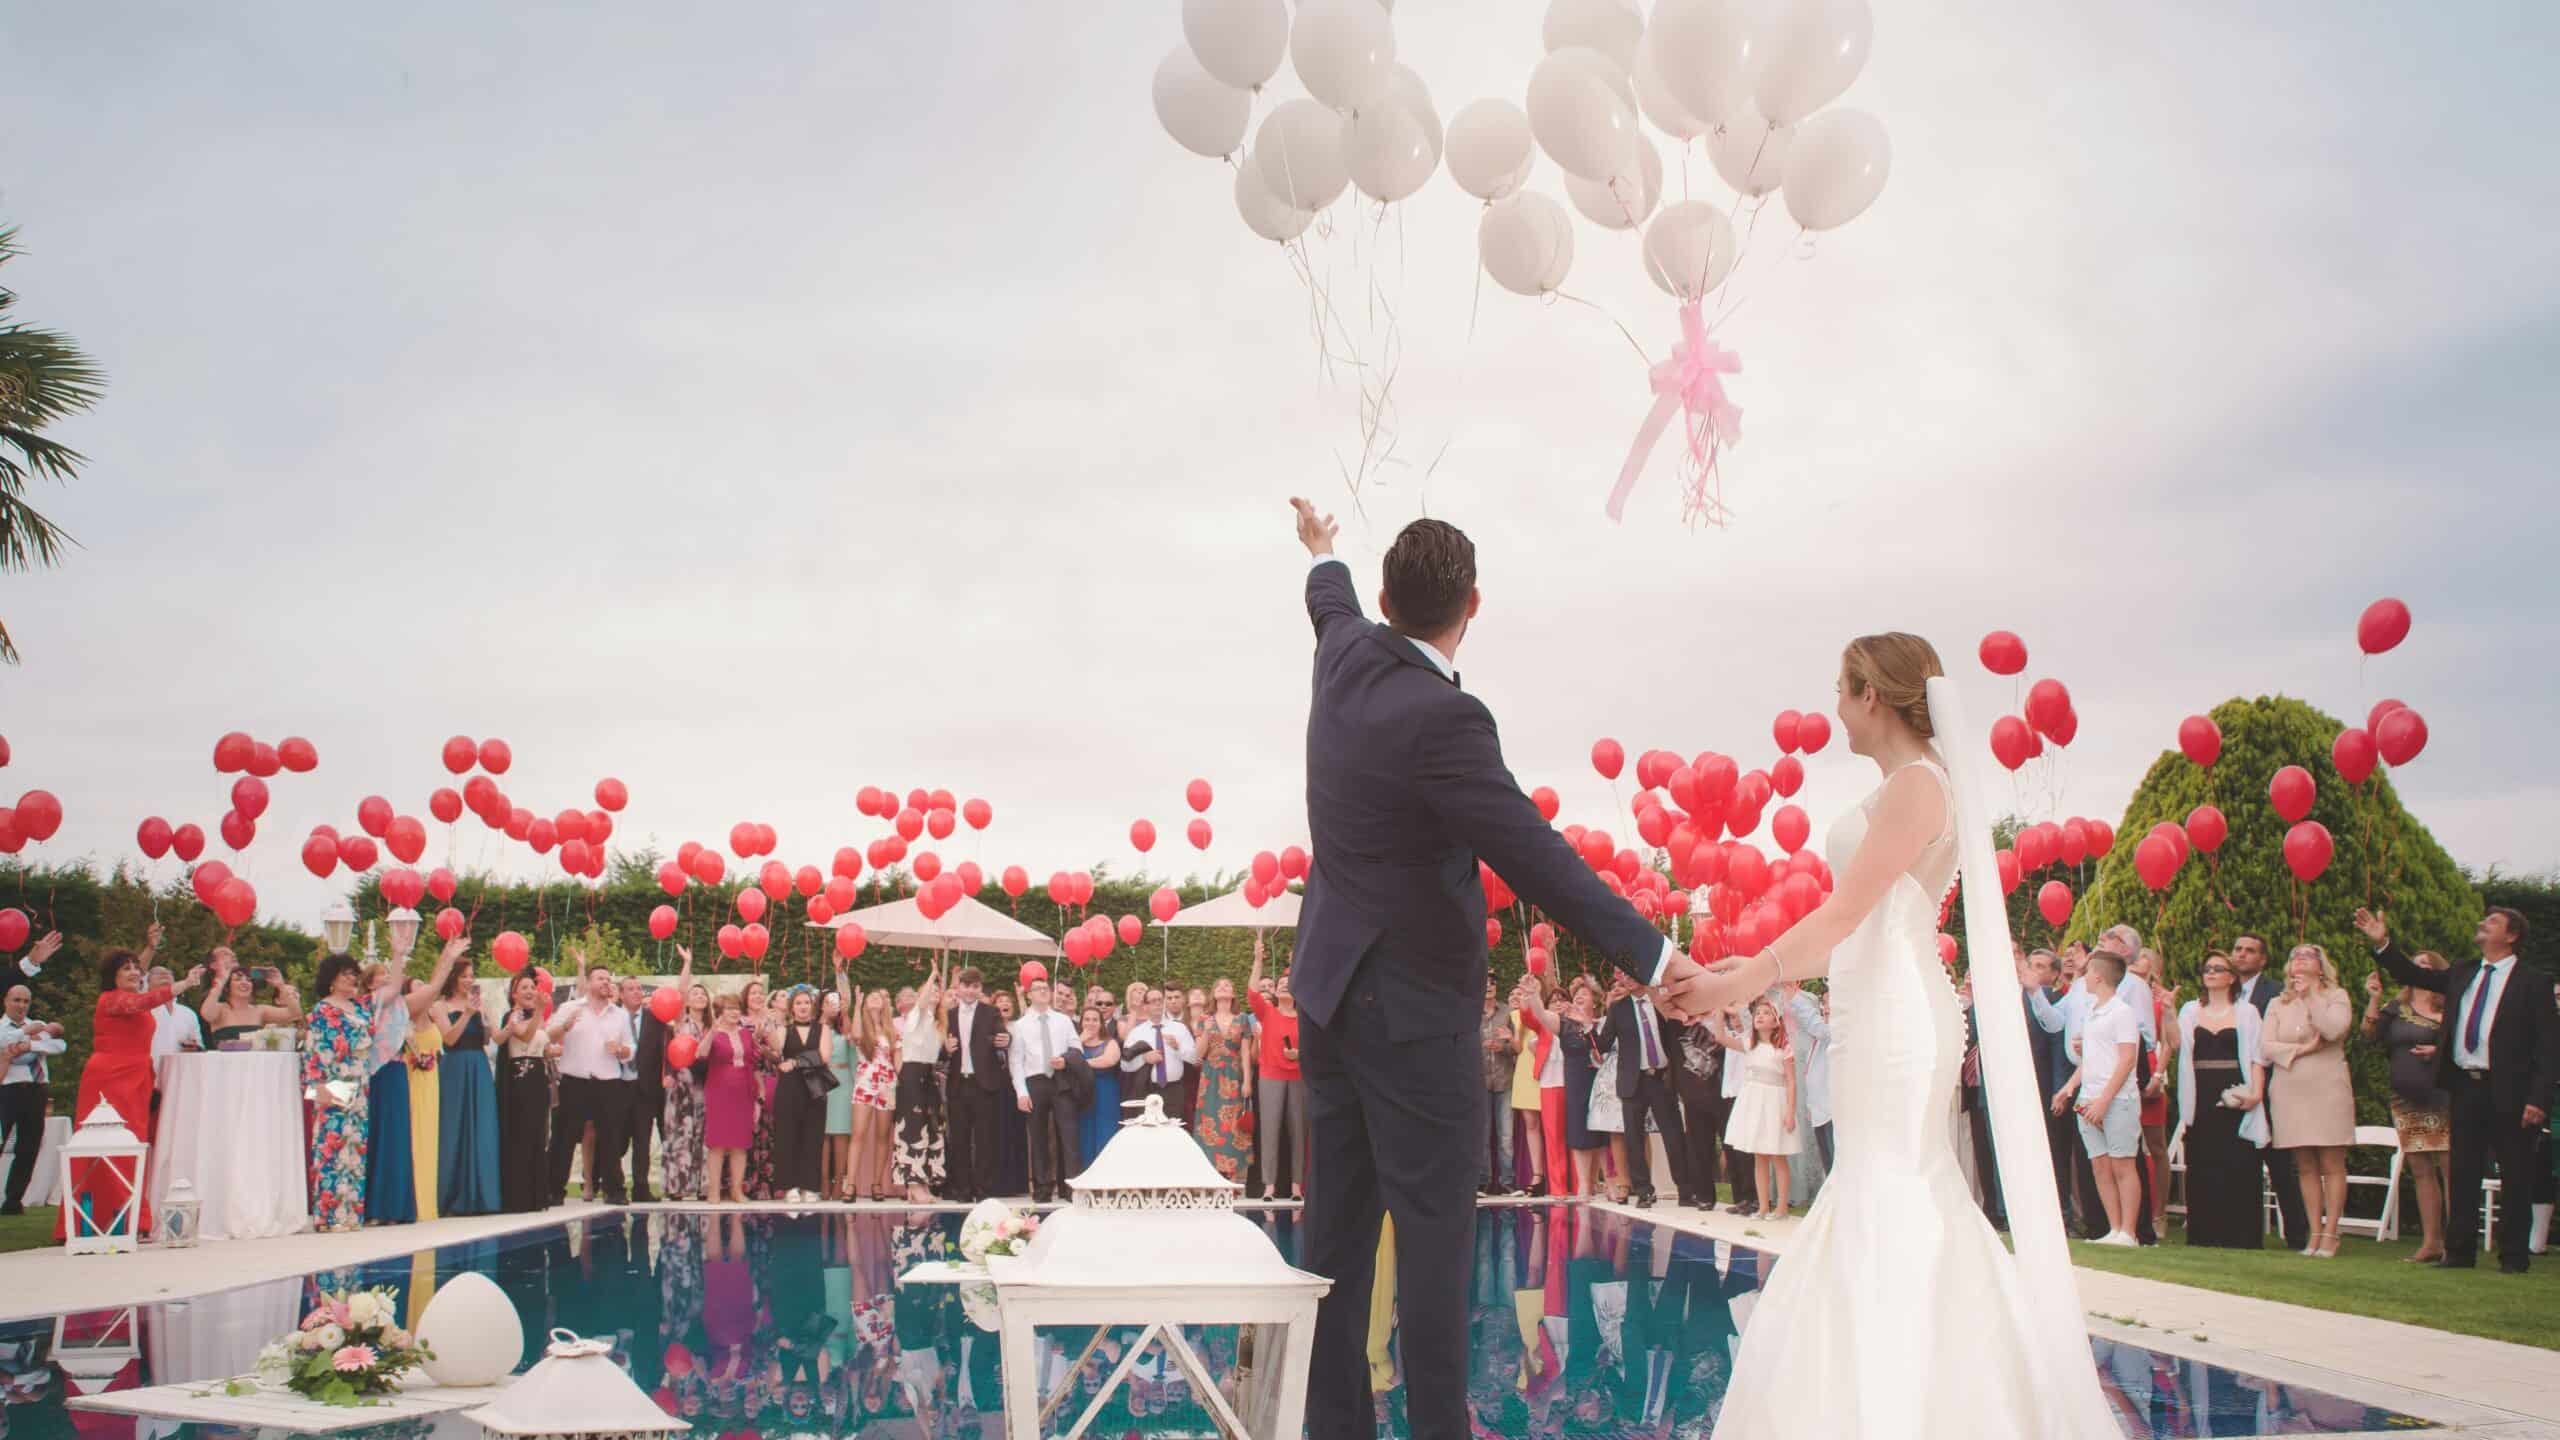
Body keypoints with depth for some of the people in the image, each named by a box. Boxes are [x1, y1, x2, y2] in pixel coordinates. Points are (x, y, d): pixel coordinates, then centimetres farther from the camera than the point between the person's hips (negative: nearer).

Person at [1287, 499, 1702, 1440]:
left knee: (1338, 1218, 11)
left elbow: (1334, 605, 27)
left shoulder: (1347, 659, 2)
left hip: (1330, 989, 8)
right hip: (1411, 1010, -8)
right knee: (1432, 1226, -2)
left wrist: (1323, 557, 50)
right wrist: (1651, 958, -23)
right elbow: (1537, 859, -25)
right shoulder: (1444, 719, -22)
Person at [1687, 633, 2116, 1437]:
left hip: (1896, 1017, -10)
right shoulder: (1904, 787, 17)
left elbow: (1844, 912, -17)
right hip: (1882, 1014, 10)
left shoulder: (1915, 784, -10)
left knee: (1884, 1204, -7)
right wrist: (1758, 968, 17)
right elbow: (1857, 930, 17)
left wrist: (1747, 980, -18)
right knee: (1914, 1202, 11)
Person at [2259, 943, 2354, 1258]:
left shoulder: (2336, 996, 6)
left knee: (2332, 1165, -4)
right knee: (2305, 1167, 4)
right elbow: (2265, 1046, 4)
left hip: (2327, 1089, -3)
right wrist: (2300, 1050, -10)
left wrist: (2310, 995, -6)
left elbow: (2334, 1029, -14)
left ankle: (2330, 1234, -1)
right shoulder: (2278, 1005, 14)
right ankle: (2315, 1233, 7)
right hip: (2290, 1091, 3)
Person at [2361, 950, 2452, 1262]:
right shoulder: (2396, 1008, 12)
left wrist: (2440, 1051, -15)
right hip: (2405, 1101, 5)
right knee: (2421, 1171, 7)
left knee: (2449, 1168, -9)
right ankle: (2431, 1241, 11)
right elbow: (2369, 1034, 2)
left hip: (2440, 1099, -5)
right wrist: (2374, 999, -5)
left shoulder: (2449, 1009, 0)